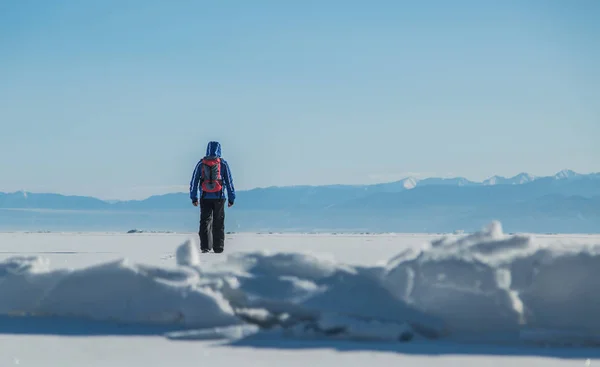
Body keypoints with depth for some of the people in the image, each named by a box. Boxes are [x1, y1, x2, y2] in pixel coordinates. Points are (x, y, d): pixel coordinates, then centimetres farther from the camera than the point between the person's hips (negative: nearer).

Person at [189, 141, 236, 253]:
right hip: (219, 197, -1)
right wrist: (231, 198, 6)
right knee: (219, 223, 7)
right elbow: (229, 182, 1)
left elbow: (194, 181, 4)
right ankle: (218, 248, 7)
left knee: (205, 222, 4)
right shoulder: (223, 164, 0)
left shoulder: (201, 163, 2)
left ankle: (205, 246, -7)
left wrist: (194, 197, 10)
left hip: (205, 197, 1)